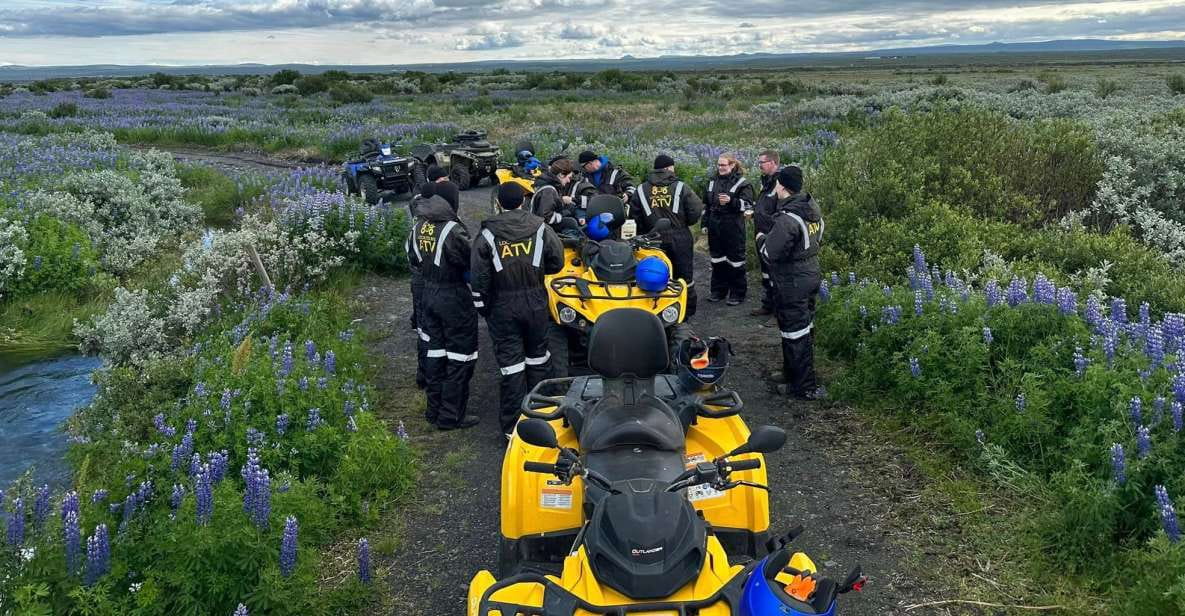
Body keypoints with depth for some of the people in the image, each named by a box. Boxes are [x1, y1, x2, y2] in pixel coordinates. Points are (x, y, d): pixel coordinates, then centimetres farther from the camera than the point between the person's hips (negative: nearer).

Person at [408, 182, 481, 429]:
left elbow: (414, 260, 14)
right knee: (459, 356, 3)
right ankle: (451, 416, 8)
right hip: (454, 297, -7)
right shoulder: (452, 230, -22)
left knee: (434, 352, 16)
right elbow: (470, 261, -19)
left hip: (428, 295, 7)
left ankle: (434, 409, 25)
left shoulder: (418, 227, 3)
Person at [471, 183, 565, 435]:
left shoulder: (487, 235, -9)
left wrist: (483, 307, 4)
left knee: (510, 363, 3)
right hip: (535, 303, 2)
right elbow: (557, 263, 1)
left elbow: (480, 277, -8)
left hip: (502, 307, -1)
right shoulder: (541, 229, -5)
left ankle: (513, 426, 7)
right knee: (537, 357, 19)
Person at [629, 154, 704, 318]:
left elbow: (634, 215, 3)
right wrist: (683, 222, 10)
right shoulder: (680, 187, -5)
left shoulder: (641, 190, 3)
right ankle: (687, 309, 16)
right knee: (684, 275, 10)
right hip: (680, 238, -2)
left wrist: (645, 232, 14)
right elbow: (696, 210, -8)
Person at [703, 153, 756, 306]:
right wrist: (705, 223, 16)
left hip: (733, 227, -6)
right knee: (717, 259, 13)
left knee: (735, 259, 1)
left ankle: (737, 293, 10)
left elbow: (748, 204, -11)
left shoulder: (742, 183, -6)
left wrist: (731, 201, -25)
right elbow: (706, 203, 19)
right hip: (715, 226, 6)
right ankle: (718, 290, 24)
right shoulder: (713, 180, 11)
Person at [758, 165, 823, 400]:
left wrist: (761, 239, -2)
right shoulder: (813, 209, 4)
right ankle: (794, 374, 34)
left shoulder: (787, 219, -25)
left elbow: (770, 253, -24)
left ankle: (804, 387, 6)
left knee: (794, 333, -1)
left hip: (791, 283, -10)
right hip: (811, 275, 10)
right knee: (805, 327, 19)